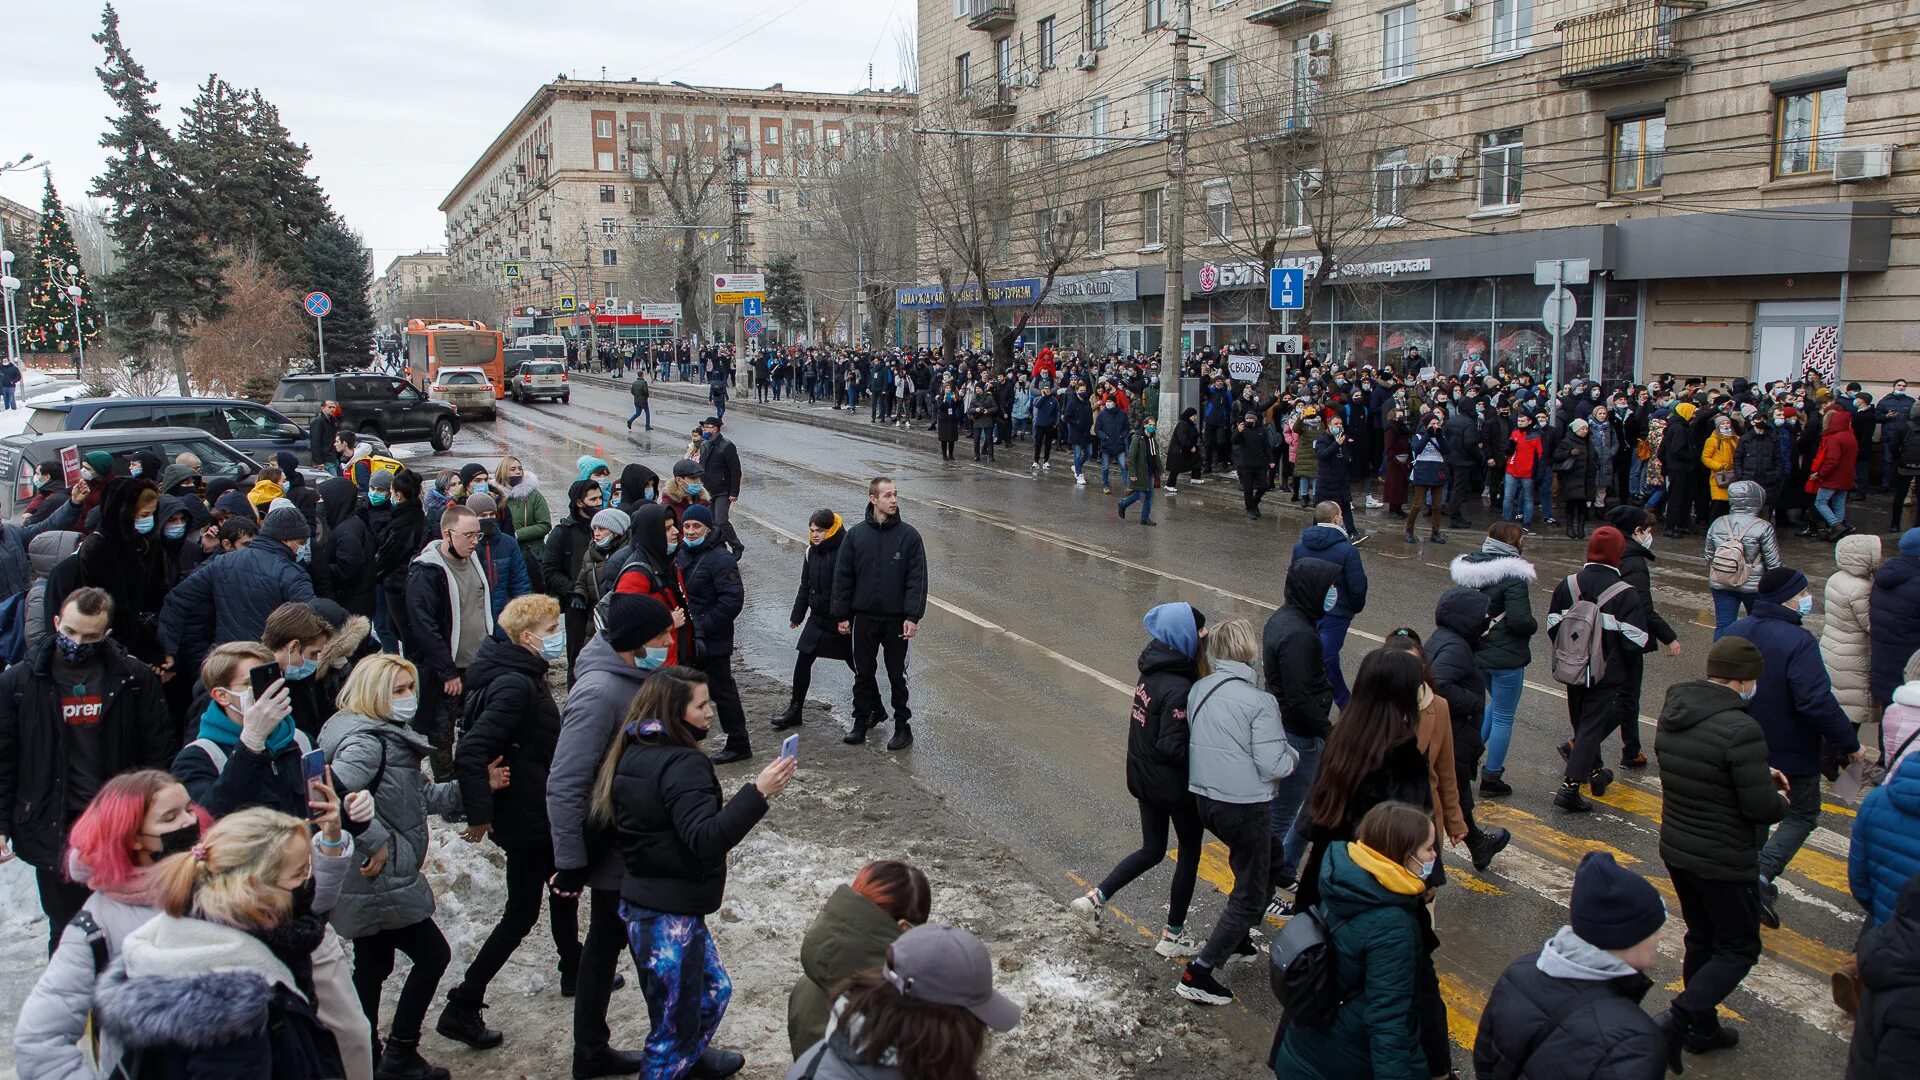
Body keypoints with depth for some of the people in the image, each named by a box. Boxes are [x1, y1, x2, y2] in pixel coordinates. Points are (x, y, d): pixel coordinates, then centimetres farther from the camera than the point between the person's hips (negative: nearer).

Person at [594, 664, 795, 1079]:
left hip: (639, 903, 10)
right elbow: (705, 839, -34)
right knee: (675, 1027, 6)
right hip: (670, 919, -10)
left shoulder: (634, 752, 5)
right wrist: (758, 792, -39)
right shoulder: (682, 765, -23)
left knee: (713, 990, 29)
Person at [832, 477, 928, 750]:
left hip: (897, 619, -2)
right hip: (863, 617, 2)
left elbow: (917, 579, -8)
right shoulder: (856, 535, -2)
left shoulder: (909, 536, -7)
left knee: (897, 674, 8)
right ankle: (863, 719, 28)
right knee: (863, 672, 12)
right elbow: (843, 577, 2)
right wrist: (842, 615, 0)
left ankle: (902, 725, 20)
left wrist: (913, 617, -14)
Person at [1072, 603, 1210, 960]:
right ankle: (1173, 935, 24)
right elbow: (1173, 747, -27)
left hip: (1143, 778, 8)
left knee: (1152, 849, 22)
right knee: (1190, 850, 13)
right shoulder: (1179, 689, -26)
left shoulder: (1151, 671, 0)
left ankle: (1095, 898, 17)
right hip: (1174, 784, -7)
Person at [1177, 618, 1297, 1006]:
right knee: (1249, 895, 8)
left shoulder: (1199, 690, 0)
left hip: (1204, 800, 7)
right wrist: (1292, 754, 2)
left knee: (1262, 862, 30)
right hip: (1246, 808, -7)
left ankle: (1237, 940, 38)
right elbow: (1272, 766, -18)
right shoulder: (1259, 701, -19)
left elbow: (1196, 741, 7)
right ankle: (1198, 974, 5)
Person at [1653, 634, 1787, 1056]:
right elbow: (1761, 807, -23)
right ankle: (1679, 1019, -1)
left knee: (1701, 939, 22)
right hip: (1725, 862, -8)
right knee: (1738, 948, 9)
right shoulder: (1740, 730, -27)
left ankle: (1702, 1029, 32)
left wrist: (1760, 775, 9)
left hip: (1675, 849, 8)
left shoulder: (1672, 712, -1)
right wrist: (1781, 800, -1)